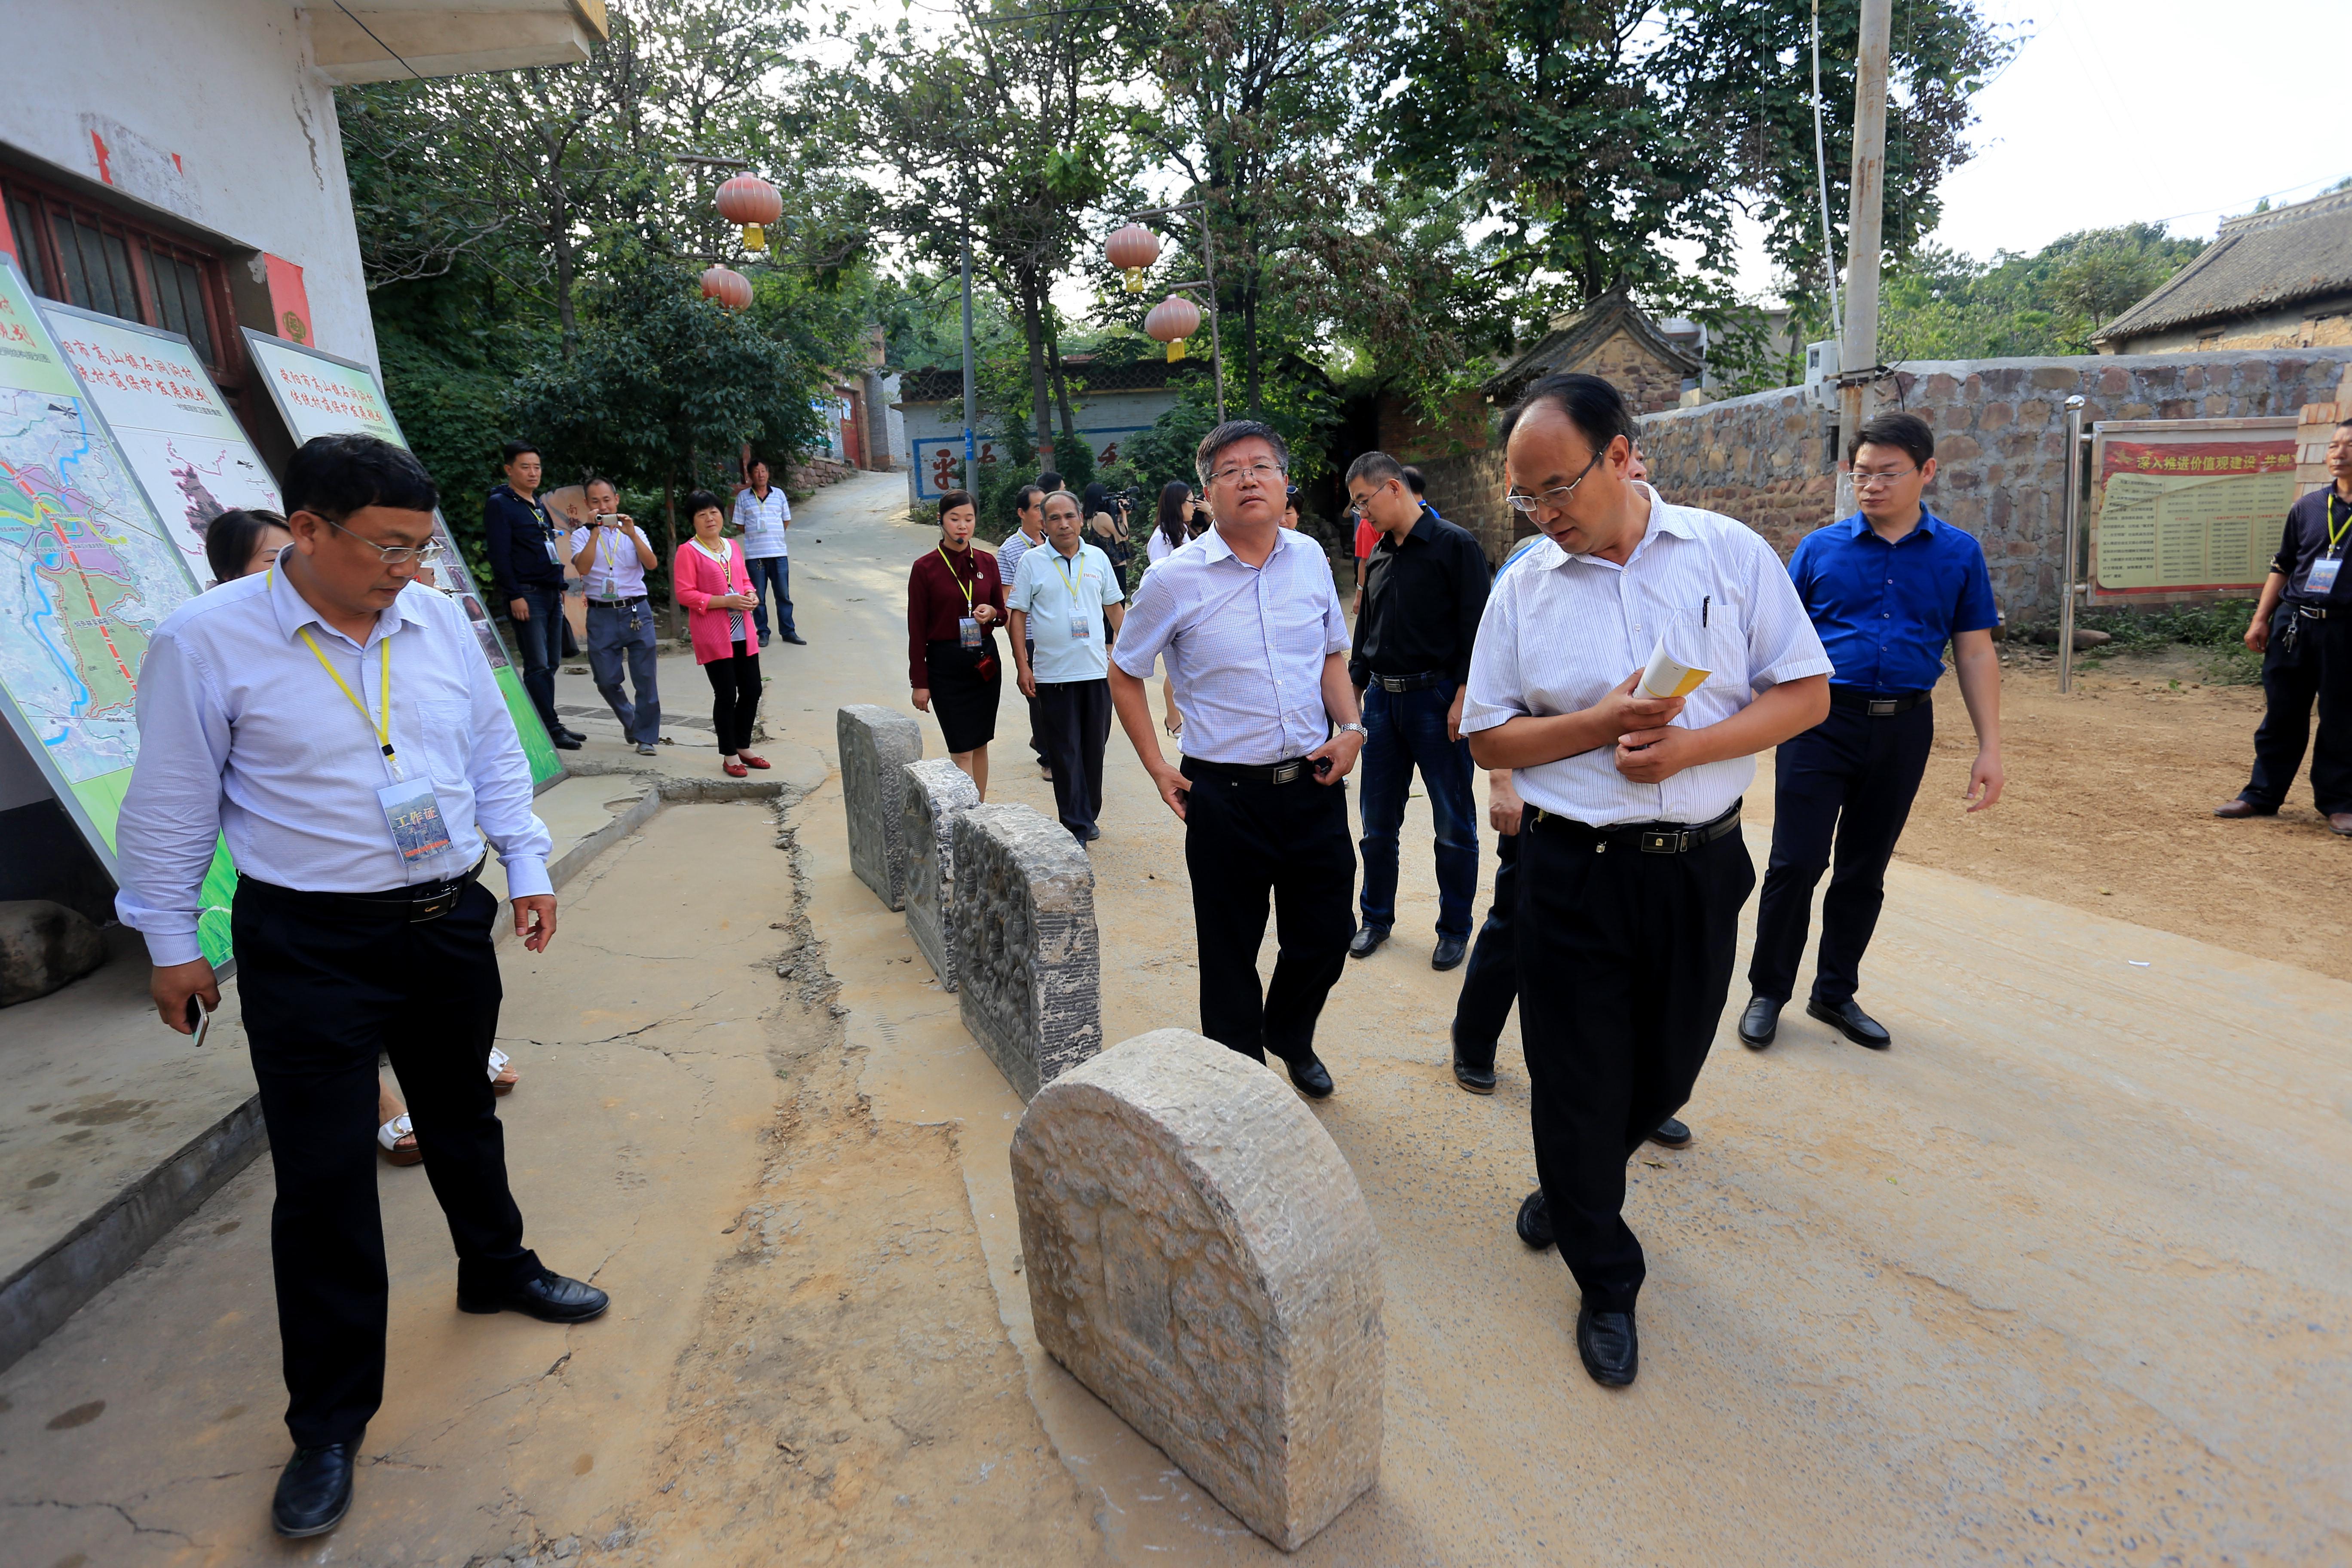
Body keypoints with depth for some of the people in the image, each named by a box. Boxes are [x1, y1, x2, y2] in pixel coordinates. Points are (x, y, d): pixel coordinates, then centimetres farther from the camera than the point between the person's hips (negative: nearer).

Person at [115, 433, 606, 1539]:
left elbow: (495, 754, 10)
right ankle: (330, 1422, 19)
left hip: (450, 923, 4)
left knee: (463, 1117, 22)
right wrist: (170, 943, 1)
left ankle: (495, 1270, 47)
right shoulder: (206, 641, -11)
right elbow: (170, 808, -4)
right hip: (311, 949, -4)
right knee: (323, 1179, 2)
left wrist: (526, 867, 7)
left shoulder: (438, 622, 1)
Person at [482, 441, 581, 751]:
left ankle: (548, 724, 15)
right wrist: (514, 596, -18)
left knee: (551, 663, 9)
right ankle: (551, 728, -4)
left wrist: (560, 586, 19)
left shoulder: (539, 504, 19)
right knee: (538, 665, -7)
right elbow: (500, 555, -12)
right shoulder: (499, 504, -6)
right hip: (527, 595, -8)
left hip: (551, 594, 8)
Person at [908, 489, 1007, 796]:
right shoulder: (925, 568, -6)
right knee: (961, 750, -6)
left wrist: (993, 613, -11)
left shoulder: (987, 562, 5)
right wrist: (920, 682, -6)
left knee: (980, 744, 11)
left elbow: (1002, 614, 14)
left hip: (985, 661, 4)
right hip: (946, 664, -4)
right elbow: (917, 630, -4)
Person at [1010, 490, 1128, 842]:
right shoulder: (1032, 562, -1)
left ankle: (1088, 816, 25)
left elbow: (1114, 606, 15)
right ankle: (1076, 827, 7)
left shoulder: (1097, 557, 7)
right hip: (1053, 673, -2)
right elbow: (1017, 614, 0)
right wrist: (1023, 666, -5)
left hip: (1097, 669, 3)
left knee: (1094, 747, 10)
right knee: (1065, 751, 1)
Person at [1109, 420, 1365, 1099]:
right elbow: (1124, 674, 5)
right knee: (1230, 952, 9)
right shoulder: (1175, 578, -6)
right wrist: (1158, 768, -2)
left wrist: (1351, 727, -1)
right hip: (1226, 796, -3)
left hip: (1314, 786, 4)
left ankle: (1289, 1036, 45)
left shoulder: (1311, 559, 5)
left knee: (1325, 938, 14)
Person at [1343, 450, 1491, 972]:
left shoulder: (1454, 545, -8)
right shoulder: (1378, 555, 12)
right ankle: (1376, 918, 27)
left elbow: (1476, 627, -12)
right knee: (1378, 821, 12)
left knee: (1453, 826, 4)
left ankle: (1455, 929, 19)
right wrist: (1354, 690, 17)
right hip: (1382, 699, 6)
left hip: (1437, 699, -6)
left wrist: (1464, 698, -17)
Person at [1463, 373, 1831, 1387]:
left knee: (1666, 1072, 16)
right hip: (1573, 872, -1)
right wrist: (1604, 722, -15)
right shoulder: (1522, 590, 1)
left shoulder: (1729, 553, 0)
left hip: (1700, 864, 1)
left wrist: (1688, 747, -17)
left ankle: (1573, 1185, 47)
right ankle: (1606, 1283, 30)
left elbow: (1806, 692, 0)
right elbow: (1489, 738, 1)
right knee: (1578, 1082, 7)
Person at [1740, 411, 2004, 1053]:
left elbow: (1976, 653, 7)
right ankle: (1768, 992, 13)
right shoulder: (1820, 548, 1)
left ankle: (1835, 994, 26)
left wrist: (1990, 748, 3)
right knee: (1796, 863, -3)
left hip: (1903, 730, 2)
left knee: (1865, 872, 11)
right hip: (1822, 720, -2)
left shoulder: (1958, 554, 5)